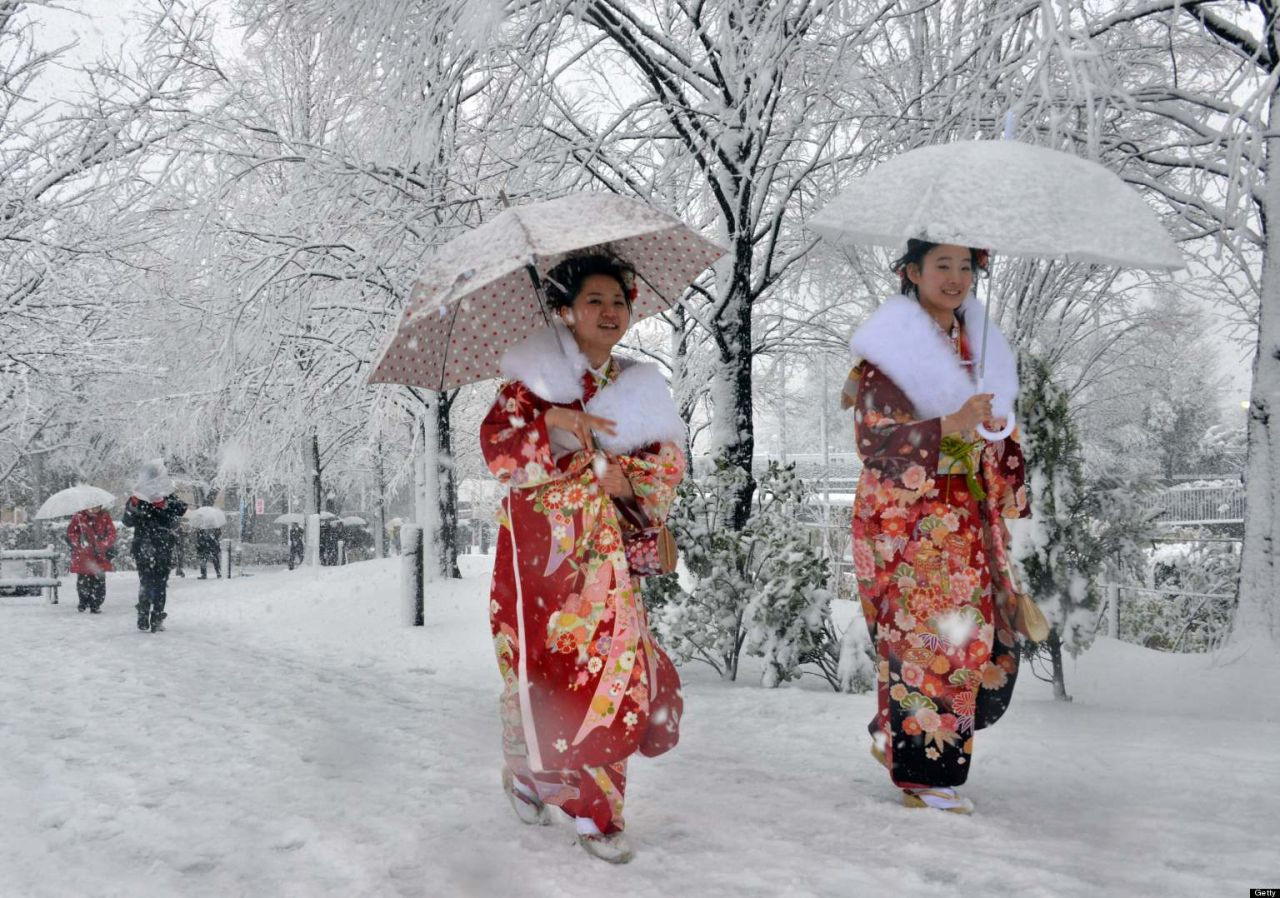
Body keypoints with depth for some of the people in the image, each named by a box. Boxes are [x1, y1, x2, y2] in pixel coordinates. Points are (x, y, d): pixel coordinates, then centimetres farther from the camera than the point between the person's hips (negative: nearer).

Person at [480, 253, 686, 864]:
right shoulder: (533, 377, 2)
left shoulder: (638, 386, 11)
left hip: (605, 551, 2)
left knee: (613, 665, -5)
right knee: (541, 668, 0)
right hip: (539, 545, -2)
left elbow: (670, 463, 7)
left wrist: (620, 473, -10)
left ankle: (595, 810, 6)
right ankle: (527, 772, 28)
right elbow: (497, 448, -8)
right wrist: (552, 420, -20)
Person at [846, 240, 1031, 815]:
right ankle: (923, 772, 8)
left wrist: (1003, 504, 16)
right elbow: (873, 440, -17)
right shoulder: (887, 349, -8)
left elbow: (998, 434, 20)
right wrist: (950, 426, -28)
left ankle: (897, 736, 26)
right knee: (922, 635, -6)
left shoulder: (979, 343, 13)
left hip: (967, 519, 7)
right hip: (905, 517, -7)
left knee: (979, 635, 7)